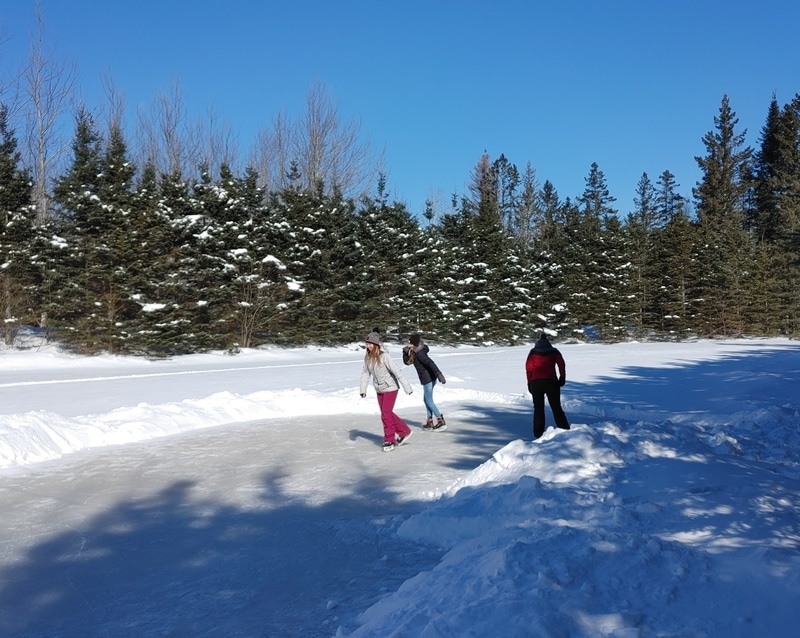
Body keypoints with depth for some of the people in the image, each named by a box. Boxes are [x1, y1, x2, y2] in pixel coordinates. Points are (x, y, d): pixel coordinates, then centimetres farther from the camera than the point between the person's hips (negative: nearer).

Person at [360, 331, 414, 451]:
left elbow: (397, 371, -23)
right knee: (387, 414, 14)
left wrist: (407, 387, -23)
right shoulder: (367, 357, -3)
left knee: (386, 414, -9)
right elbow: (365, 373, 6)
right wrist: (363, 389, 0)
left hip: (390, 388, -7)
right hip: (379, 390, 7)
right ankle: (404, 431, 31)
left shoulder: (384, 356, -23)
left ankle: (389, 440, 5)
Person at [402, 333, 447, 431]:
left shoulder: (419, 353, -19)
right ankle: (430, 422, 22)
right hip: (428, 379, 10)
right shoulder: (415, 352, 11)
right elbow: (406, 362, 19)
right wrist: (406, 352, 1)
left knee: (429, 401, -2)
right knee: (427, 400, 16)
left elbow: (430, 363, -30)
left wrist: (439, 374, -38)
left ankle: (441, 422, 0)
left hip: (428, 379, -10)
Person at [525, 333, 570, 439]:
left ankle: (538, 433, 4)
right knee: (556, 407, 8)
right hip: (551, 382, 0)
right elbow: (561, 364, 2)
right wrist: (562, 378, 6)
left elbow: (528, 367, 6)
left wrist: (529, 382, 9)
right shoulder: (554, 351, 13)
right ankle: (565, 431, 1)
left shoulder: (533, 352, 14)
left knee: (538, 408, 9)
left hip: (535, 382, 0)